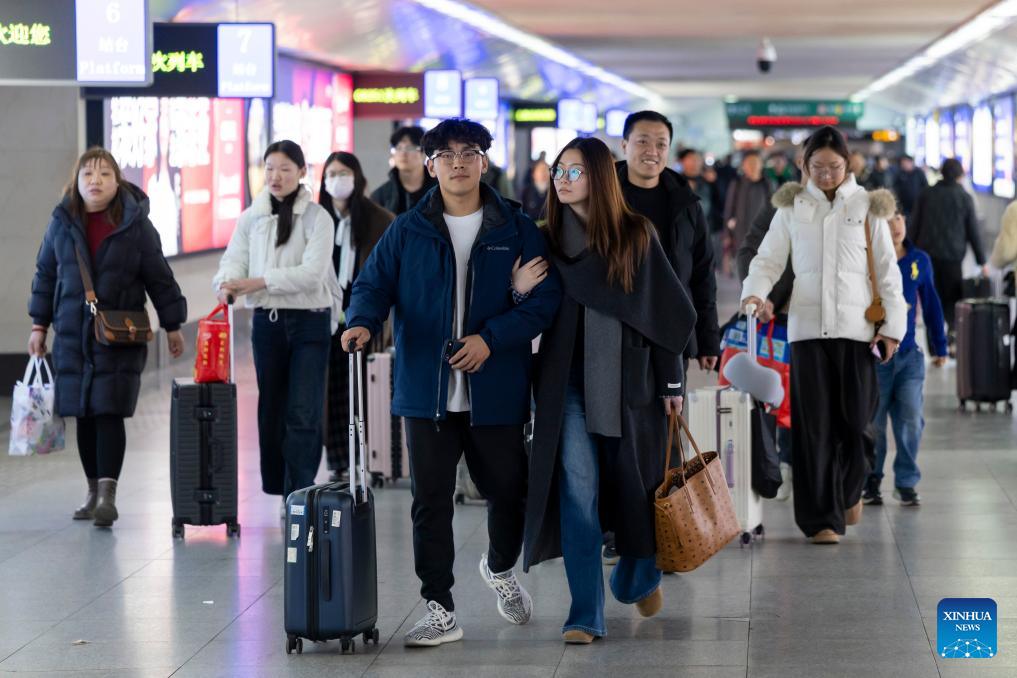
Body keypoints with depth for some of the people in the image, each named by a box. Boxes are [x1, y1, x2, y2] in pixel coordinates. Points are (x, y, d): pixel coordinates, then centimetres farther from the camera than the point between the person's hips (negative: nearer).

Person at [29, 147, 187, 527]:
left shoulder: (135, 224, -3)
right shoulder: (62, 222, 4)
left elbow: (159, 277, 2)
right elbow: (46, 275, 13)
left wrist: (172, 327, 4)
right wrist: (39, 325, 11)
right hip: (72, 335, 3)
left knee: (109, 413, -11)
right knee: (83, 416, 7)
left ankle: (107, 495, -12)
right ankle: (93, 492, 18)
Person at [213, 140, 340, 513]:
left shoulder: (317, 219, -5)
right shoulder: (250, 218, 8)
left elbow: (311, 272, -16)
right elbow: (233, 260, 0)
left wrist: (258, 282, -22)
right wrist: (228, 283, -24)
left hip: (309, 323, -4)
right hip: (267, 322, 4)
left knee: (303, 413, -9)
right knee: (271, 409, 9)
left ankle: (298, 495, -9)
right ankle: (278, 487, 19)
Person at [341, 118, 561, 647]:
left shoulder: (517, 230, 2)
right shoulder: (407, 231, 5)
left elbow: (544, 299, -3)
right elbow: (373, 284, 4)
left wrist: (491, 338, -16)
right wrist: (362, 322, -18)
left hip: (496, 391, 0)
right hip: (428, 391, 0)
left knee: (508, 490, 12)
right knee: (430, 501, 0)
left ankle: (500, 569, 42)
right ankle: (440, 610, 6)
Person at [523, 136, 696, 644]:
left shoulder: (636, 235, -1)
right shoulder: (548, 239, 5)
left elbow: (667, 310, 0)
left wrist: (672, 382, -1)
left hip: (626, 378, -1)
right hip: (567, 381, 1)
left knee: (633, 485, 11)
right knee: (577, 490, -8)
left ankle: (638, 577, 39)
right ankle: (586, 614, -7)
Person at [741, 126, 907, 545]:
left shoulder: (868, 207, 5)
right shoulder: (792, 207, 6)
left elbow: (887, 270, 6)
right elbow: (769, 259, 7)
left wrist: (892, 325, 0)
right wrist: (754, 291, -13)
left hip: (856, 327, 0)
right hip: (807, 327, 0)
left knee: (855, 419, 1)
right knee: (814, 425, -2)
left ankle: (850, 488, 31)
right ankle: (821, 518, 4)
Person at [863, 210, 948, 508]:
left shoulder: (920, 261, 4)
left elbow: (931, 304, 12)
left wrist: (940, 346, 14)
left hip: (908, 355, 3)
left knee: (910, 420, -1)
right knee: (872, 422, 5)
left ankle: (906, 482, 10)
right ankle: (870, 481, 19)